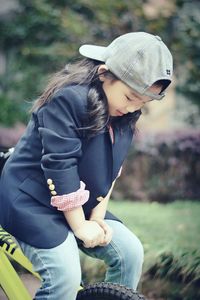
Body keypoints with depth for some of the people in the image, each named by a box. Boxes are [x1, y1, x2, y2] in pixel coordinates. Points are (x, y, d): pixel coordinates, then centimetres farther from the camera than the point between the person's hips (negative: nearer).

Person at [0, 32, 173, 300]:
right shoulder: (68, 99, -23)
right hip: (32, 201, -8)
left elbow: (110, 172, 5)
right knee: (66, 276, -23)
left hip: (80, 204, 8)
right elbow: (60, 165, -25)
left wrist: (97, 217, -6)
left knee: (130, 251, -6)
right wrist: (79, 226, -21)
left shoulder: (124, 116, 2)